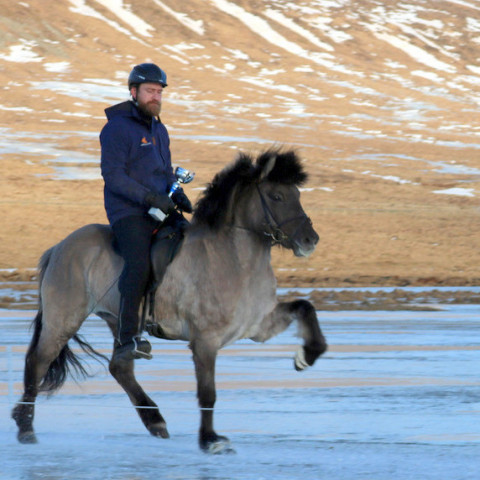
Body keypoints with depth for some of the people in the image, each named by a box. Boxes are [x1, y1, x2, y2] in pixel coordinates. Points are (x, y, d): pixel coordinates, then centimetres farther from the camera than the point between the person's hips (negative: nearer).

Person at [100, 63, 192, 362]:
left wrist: (178, 195, 6)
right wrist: (150, 197, -23)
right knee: (139, 265, -26)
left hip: (159, 211, 8)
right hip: (128, 211, -8)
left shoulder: (159, 130, 19)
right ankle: (127, 340, -26)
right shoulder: (117, 128, -7)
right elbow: (113, 175, -15)